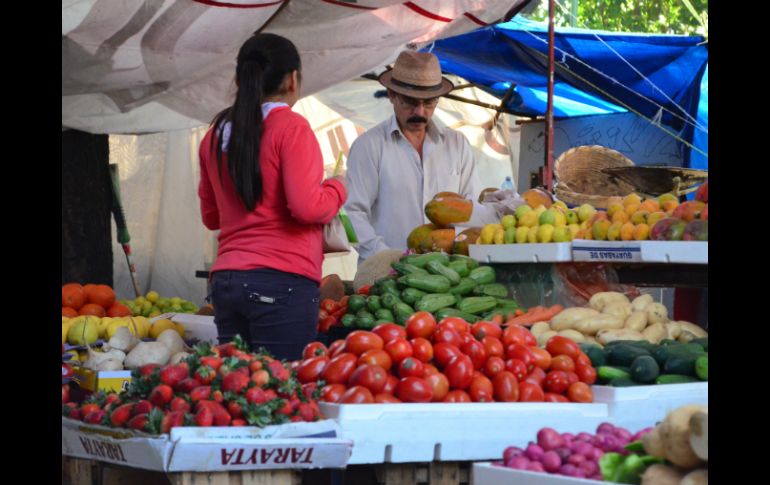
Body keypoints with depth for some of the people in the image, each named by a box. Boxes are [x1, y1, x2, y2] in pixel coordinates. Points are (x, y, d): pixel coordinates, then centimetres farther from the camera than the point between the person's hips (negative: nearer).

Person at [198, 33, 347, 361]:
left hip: (225, 280, 6)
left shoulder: (216, 135, 13)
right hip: (282, 280, -6)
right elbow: (307, 207, -14)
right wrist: (337, 189, 4)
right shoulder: (290, 127, -6)